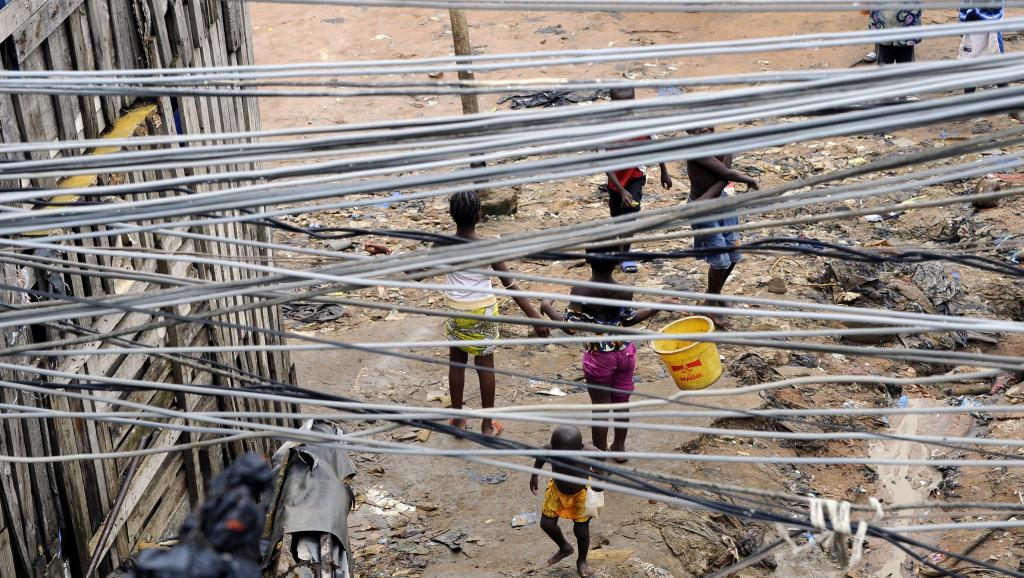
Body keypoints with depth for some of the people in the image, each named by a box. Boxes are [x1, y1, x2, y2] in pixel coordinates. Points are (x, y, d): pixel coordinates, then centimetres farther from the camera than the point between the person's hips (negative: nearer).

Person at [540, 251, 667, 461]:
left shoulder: (580, 291, -20)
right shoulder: (624, 292, -15)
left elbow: (570, 327, -17)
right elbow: (628, 321, 0)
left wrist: (548, 308, -2)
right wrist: (657, 307, 12)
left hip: (598, 356, -2)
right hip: (625, 352, 2)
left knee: (600, 406, 13)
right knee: (621, 402, 19)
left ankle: (601, 454, 24)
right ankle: (619, 447, 35)